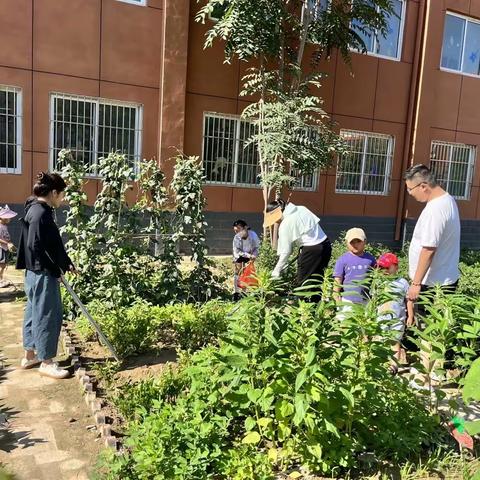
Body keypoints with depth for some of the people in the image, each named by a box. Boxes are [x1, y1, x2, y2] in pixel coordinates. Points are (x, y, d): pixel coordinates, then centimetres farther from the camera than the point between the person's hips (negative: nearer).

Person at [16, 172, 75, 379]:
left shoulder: (39, 211, 13)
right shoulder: (40, 213, -19)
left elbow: (53, 244, 18)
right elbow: (35, 247, -23)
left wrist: (66, 263, 18)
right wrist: (55, 271, -16)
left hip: (35, 273, 11)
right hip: (42, 274, -11)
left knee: (34, 313, 18)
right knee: (47, 316, -1)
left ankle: (30, 355, 30)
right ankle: (46, 362, 10)